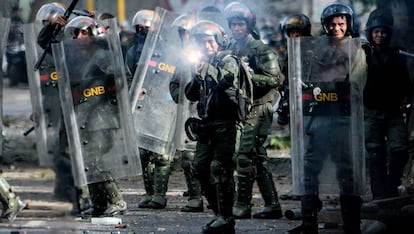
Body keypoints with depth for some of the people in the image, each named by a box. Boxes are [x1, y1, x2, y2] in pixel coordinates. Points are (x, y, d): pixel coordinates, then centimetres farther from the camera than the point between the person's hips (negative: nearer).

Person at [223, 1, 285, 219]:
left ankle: (242, 205, -10)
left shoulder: (260, 49, -9)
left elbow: (275, 79, -15)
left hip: (257, 108, -8)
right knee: (258, 158, 10)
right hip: (239, 107, 8)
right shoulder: (232, 48, 14)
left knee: (244, 154, -13)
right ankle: (272, 205, 14)